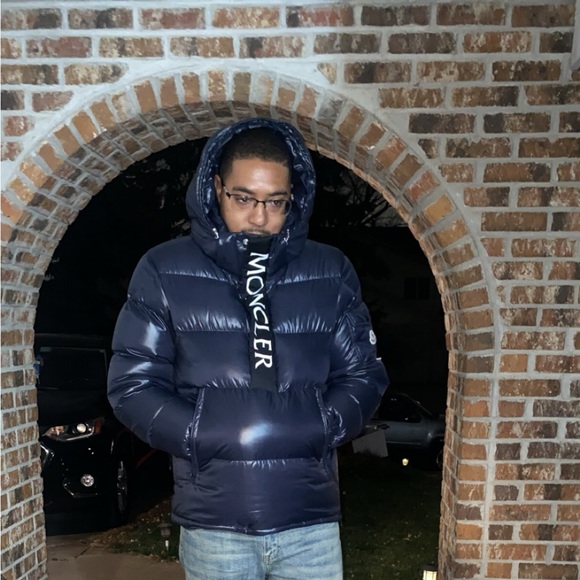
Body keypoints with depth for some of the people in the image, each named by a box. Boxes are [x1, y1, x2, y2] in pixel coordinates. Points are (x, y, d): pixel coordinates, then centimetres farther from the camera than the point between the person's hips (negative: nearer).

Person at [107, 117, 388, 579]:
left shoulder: (331, 273, 3)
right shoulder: (165, 271, -2)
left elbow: (364, 375, 6)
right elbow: (131, 384, -2)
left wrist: (320, 428, -11)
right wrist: (203, 436, -13)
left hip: (311, 519, 2)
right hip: (213, 524, -1)